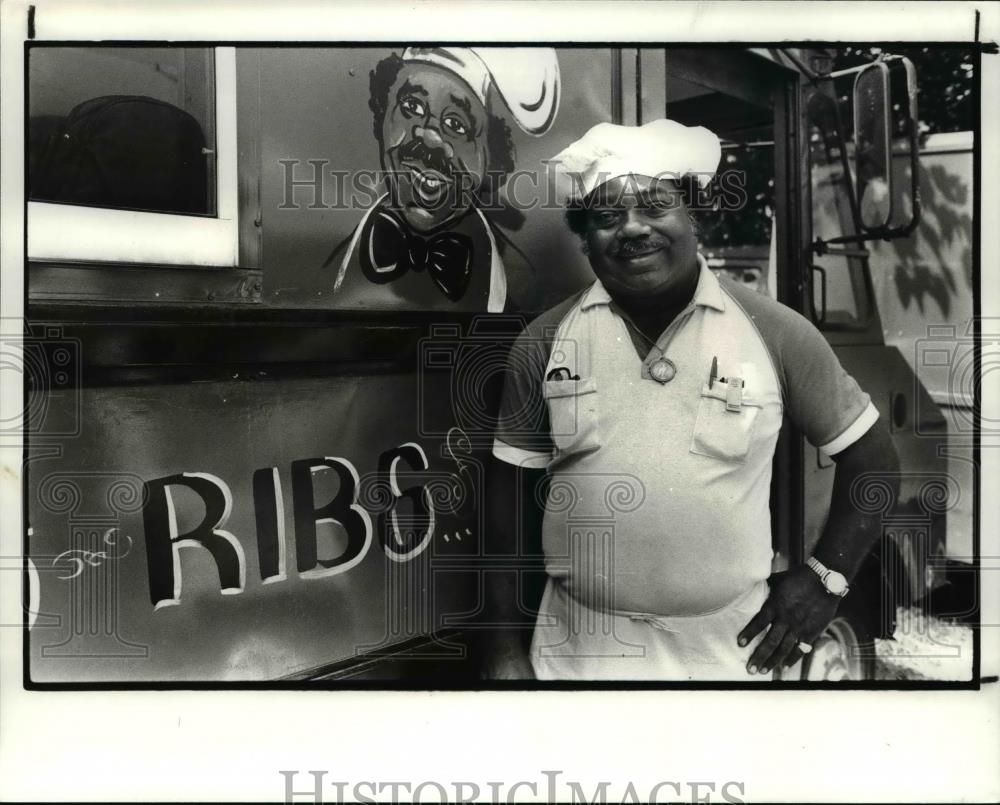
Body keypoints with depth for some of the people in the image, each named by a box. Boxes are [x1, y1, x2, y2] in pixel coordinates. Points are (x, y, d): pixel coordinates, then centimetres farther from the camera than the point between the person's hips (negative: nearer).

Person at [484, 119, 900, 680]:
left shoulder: (774, 332, -7)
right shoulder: (545, 341, -4)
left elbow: (871, 453, 4)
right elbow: (513, 492, 1)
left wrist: (826, 576, -3)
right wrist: (507, 645, 1)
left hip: (726, 648, 0)